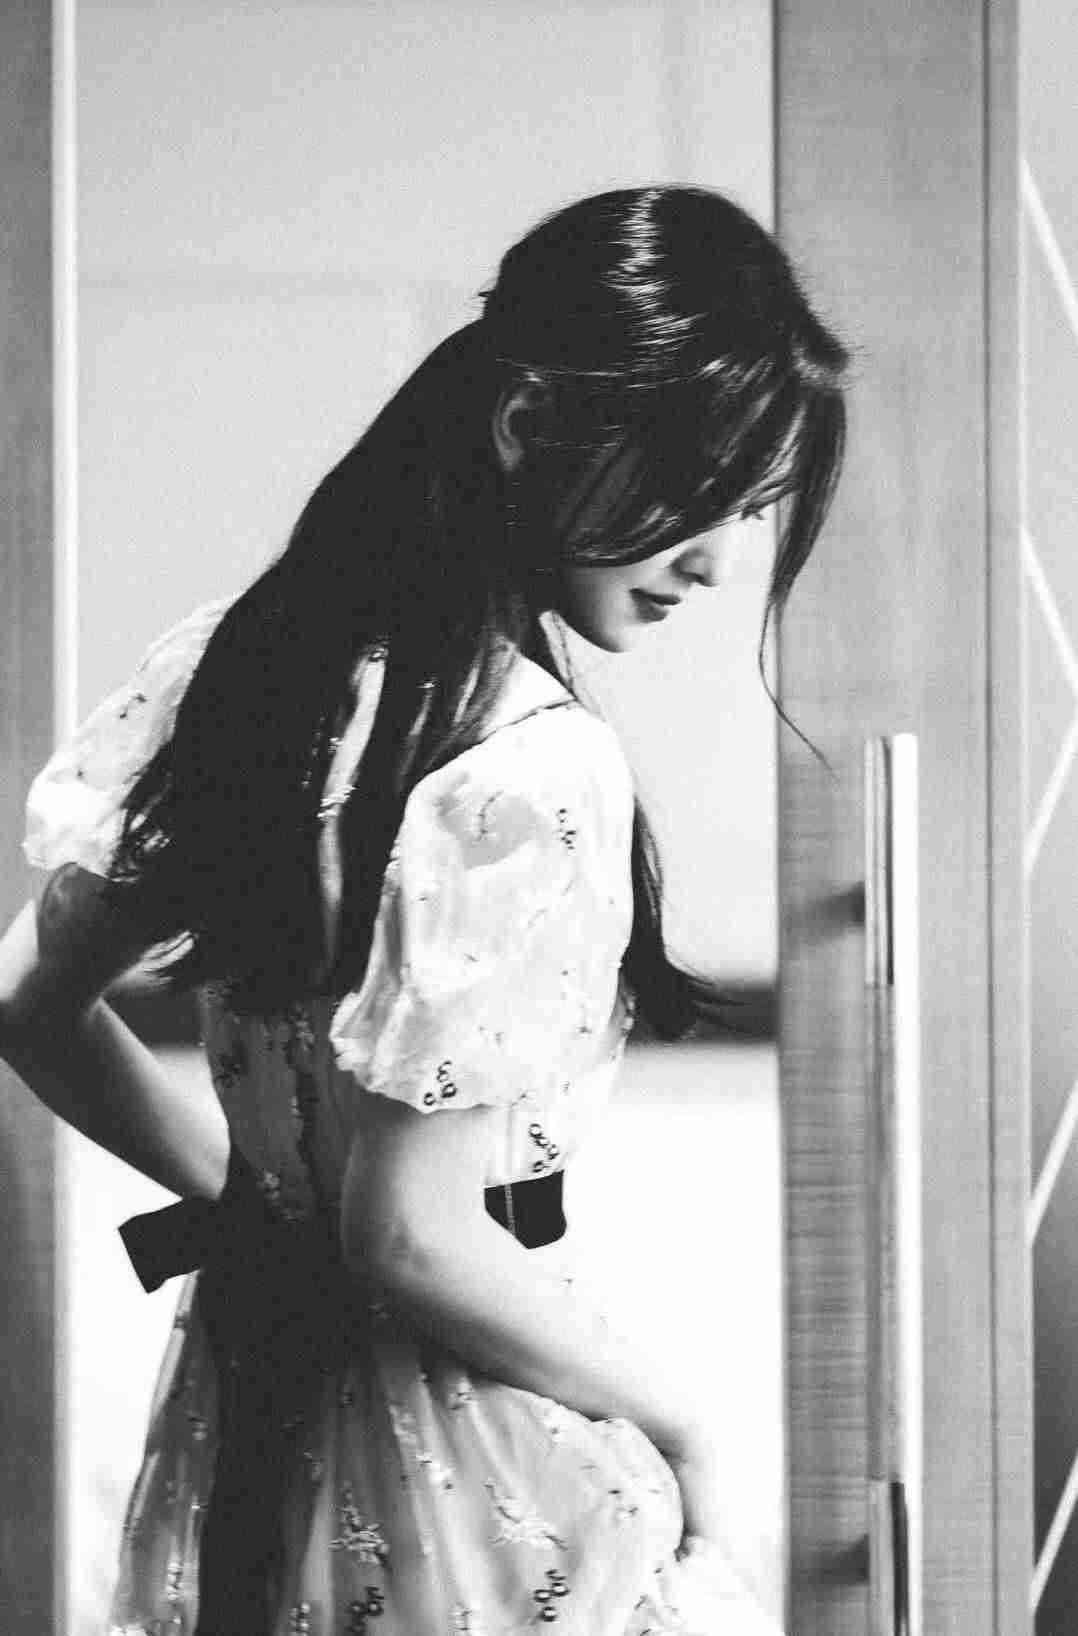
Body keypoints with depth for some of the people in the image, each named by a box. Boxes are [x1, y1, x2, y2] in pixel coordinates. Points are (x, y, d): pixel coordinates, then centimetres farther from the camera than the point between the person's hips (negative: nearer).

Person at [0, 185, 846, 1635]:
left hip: (240, 1399, 8)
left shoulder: (245, 649, -1)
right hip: (465, 1461, -8)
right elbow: (418, 1242, -24)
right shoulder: (532, 770, -24)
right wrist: (672, 1419, -10)